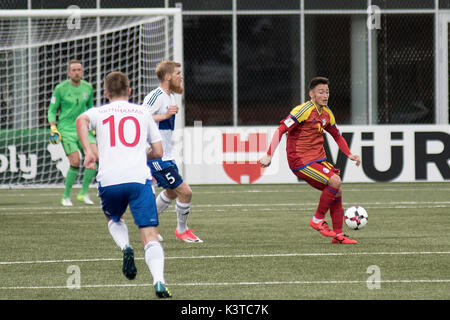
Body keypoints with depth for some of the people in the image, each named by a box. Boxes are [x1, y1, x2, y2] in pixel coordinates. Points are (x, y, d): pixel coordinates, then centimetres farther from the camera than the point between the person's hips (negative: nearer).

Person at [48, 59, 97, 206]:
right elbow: (52, 111, 2)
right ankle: (66, 196, 3)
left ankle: (83, 193, -4)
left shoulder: (88, 88, 7)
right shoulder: (61, 89, -5)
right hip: (66, 130, -4)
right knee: (75, 162, -15)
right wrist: (53, 129, -10)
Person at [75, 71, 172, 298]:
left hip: (109, 180, 1)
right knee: (150, 235, -5)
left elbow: (81, 120, -8)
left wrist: (88, 151, -10)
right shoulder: (143, 113, 20)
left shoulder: (99, 112, 16)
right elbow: (158, 152, 20)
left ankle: (126, 248, -1)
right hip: (139, 178, 0)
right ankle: (159, 282, -27)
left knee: (113, 220, 30)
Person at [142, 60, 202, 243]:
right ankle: (182, 230, 11)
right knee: (185, 192, -8)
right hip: (157, 158, -11)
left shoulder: (170, 96, 12)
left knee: (172, 192, 24)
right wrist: (164, 115, -29)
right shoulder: (156, 96, -19)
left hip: (166, 156, 11)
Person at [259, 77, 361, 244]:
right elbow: (281, 130, -19)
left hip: (318, 159, 8)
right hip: (300, 161, -8)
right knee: (335, 182, -21)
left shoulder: (327, 114, 11)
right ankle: (317, 219, -5)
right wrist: (269, 156, -26)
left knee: (337, 191, 3)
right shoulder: (303, 110, -15)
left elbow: (337, 136, 27)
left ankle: (338, 235, 11)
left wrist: (349, 154, 14)